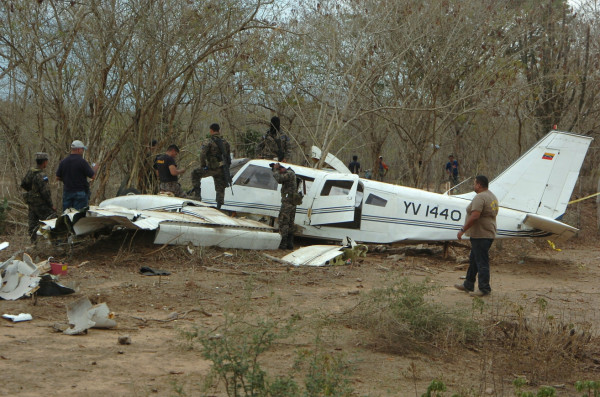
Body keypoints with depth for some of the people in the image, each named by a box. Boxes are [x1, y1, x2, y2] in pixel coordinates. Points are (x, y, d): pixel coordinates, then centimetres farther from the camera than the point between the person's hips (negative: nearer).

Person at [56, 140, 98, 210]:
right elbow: (92, 176, -10)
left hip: (67, 191, 5)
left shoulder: (63, 162, 3)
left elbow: (58, 177, 9)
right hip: (80, 192, -5)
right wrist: (94, 169, 11)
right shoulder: (82, 161, -13)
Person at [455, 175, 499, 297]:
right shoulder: (492, 196, 15)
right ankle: (468, 285, 27)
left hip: (480, 235, -11)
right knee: (473, 260, 19)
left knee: (481, 262, -6)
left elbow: (475, 216, -27)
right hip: (489, 233, 11)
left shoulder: (480, 197, -18)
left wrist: (462, 230, -21)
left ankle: (484, 289, -4)